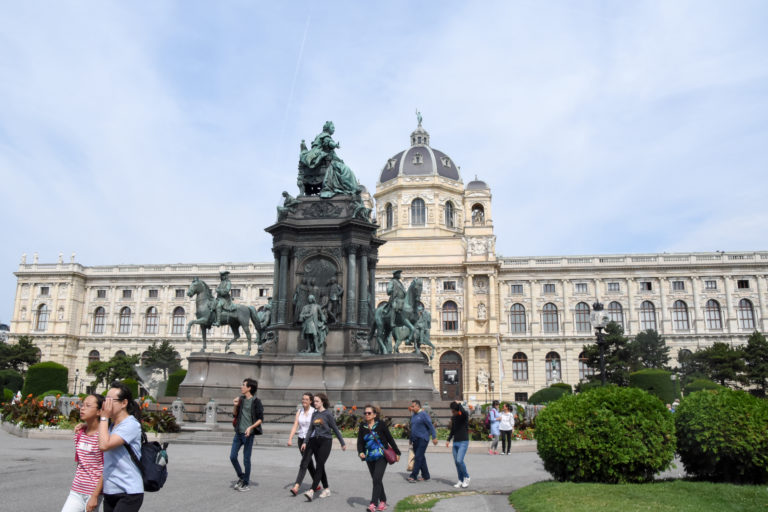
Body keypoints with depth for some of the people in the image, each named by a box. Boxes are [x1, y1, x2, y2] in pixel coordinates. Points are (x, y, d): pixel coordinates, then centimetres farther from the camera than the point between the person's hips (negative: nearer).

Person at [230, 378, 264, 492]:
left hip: (248, 434, -6)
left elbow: (260, 419, -9)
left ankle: (246, 484, 15)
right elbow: (235, 415, 18)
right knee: (232, 456, 6)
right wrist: (236, 406, 0)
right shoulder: (241, 399, 9)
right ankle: (241, 477, 26)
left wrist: (251, 427, -21)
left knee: (246, 459, 2)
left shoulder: (255, 401, -9)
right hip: (238, 432, 6)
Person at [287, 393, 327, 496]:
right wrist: (290, 438, -10)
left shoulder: (314, 412, -6)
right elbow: (295, 425, 1)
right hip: (301, 439, 5)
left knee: (304, 463, -15)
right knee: (309, 464, 14)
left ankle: (296, 487, -21)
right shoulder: (299, 411, 7)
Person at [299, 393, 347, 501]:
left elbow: (335, 429, -3)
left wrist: (343, 443, 1)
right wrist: (305, 442, 5)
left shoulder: (328, 414, -7)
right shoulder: (314, 414, 10)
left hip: (325, 441, -6)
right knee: (320, 466, 10)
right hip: (315, 441, 6)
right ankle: (326, 489, 22)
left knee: (319, 466, -9)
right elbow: (310, 429, 13)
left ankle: (312, 491, -13)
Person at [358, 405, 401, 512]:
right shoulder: (362, 427, 3)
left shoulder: (380, 425, -6)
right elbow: (360, 442, 0)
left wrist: (397, 452, 3)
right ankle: (382, 501, 26)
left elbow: (390, 439, 0)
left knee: (377, 479, -15)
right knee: (375, 480, 11)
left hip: (381, 456, -4)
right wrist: (360, 452, -20)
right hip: (370, 458, 4)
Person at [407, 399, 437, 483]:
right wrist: (411, 439, 21)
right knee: (421, 458, 12)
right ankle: (425, 476, 20)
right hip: (415, 440, 8)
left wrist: (434, 437, -15)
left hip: (422, 439, -8)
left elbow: (431, 426, -11)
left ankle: (413, 476, -9)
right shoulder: (413, 416, 15)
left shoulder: (423, 414, -9)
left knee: (418, 457, -10)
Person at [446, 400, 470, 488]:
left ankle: (466, 477, 3)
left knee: (459, 460, -16)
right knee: (456, 462, 4)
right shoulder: (453, 417, 10)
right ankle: (461, 480, 14)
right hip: (455, 442, 7)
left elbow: (464, 412, -35)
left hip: (463, 442, -7)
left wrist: (459, 404, -21)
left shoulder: (464, 416, -9)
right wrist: (449, 440, 14)